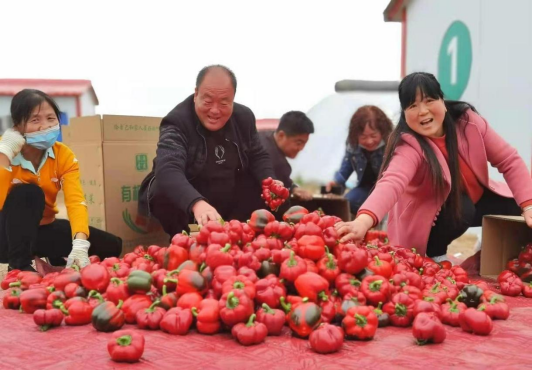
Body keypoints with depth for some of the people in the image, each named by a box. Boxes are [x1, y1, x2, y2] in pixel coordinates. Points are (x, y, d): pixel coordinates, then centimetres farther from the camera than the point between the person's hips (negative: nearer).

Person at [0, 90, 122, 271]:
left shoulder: (64, 155, -10)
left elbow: (76, 201, -24)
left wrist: (80, 244, -41)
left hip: (44, 228, 4)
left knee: (110, 247, -9)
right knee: (28, 193, -33)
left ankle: (58, 260, 15)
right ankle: (19, 266, -23)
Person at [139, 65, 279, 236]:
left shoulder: (244, 116, -4)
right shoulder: (177, 122, -24)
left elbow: (258, 157, 7)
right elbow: (168, 170, -41)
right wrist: (197, 203, -61)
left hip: (230, 205, 6)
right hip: (185, 204, -5)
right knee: (164, 193, -34)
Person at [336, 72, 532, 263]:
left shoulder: (468, 121, -19)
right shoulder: (409, 146, -33)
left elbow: (510, 161, -11)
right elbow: (391, 183, -53)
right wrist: (363, 221, -72)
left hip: (477, 199, 5)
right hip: (434, 217, -5)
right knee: (460, 208, -33)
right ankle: (435, 256, -5)